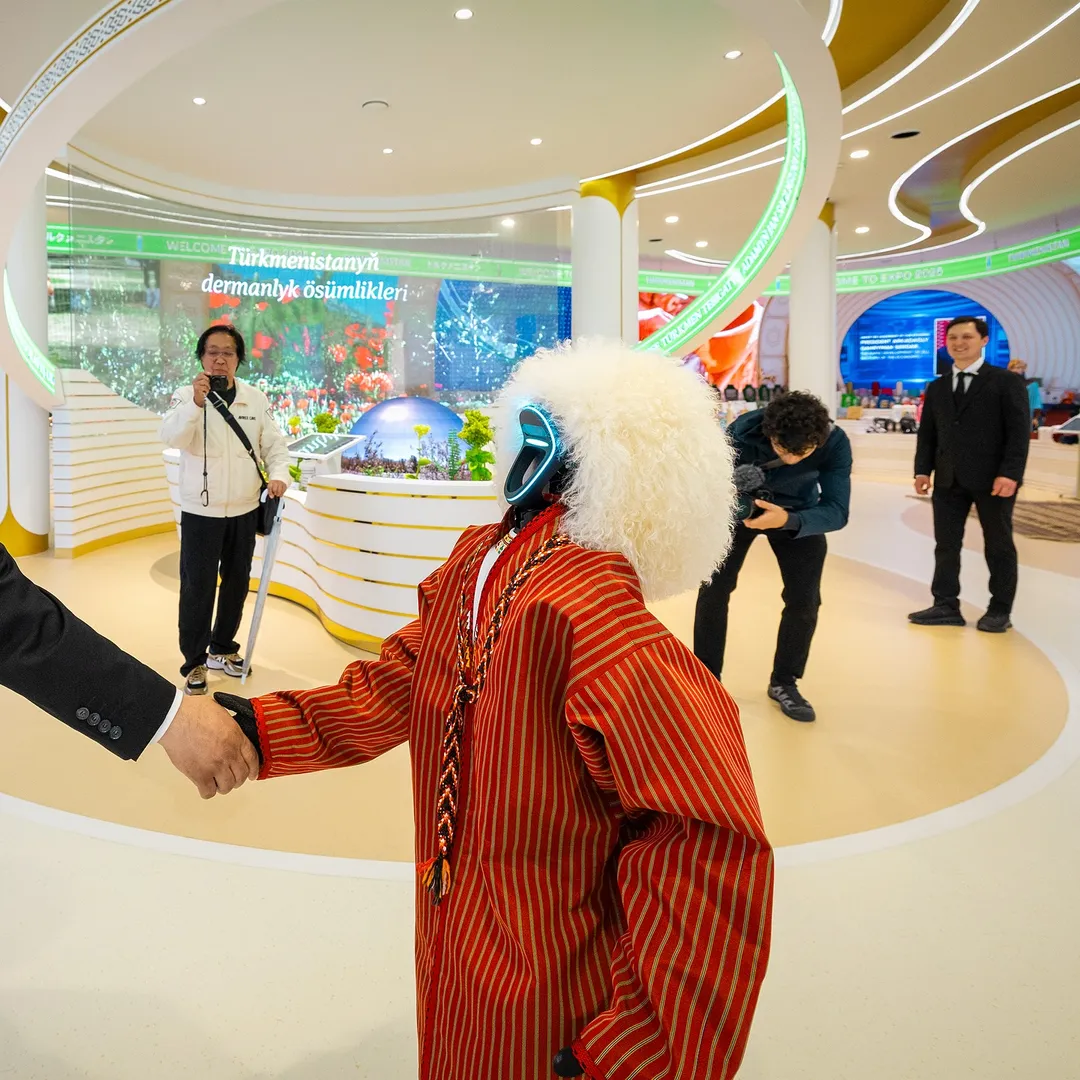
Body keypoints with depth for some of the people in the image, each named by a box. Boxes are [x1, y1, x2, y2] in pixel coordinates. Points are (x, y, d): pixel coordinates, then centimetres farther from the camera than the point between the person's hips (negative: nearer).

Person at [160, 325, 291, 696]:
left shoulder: (256, 399, 2)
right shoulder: (186, 396, -7)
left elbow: (274, 444, 6)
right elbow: (171, 437, -22)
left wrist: (278, 475, -13)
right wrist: (195, 402, -38)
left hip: (244, 510, 4)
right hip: (200, 511, -4)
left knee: (237, 583, 15)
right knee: (197, 588, 0)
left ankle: (223, 648, 33)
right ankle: (194, 662, 12)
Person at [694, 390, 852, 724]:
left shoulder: (835, 443, -33)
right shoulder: (742, 433, -35)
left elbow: (837, 511, -34)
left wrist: (787, 520, -52)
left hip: (799, 513, 1)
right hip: (741, 507, -1)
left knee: (805, 600, -5)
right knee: (713, 590, -4)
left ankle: (784, 683, 16)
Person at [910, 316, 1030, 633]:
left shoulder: (1007, 381, 0)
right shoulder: (936, 388, 14)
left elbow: (1019, 431, -7)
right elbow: (927, 433, 13)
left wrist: (1010, 473, -17)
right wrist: (923, 469, 0)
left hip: (993, 478, -4)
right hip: (948, 479, 5)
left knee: (999, 545, 6)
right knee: (946, 544, 5)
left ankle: (1000, 610, 15)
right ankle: (946, 606, 11)